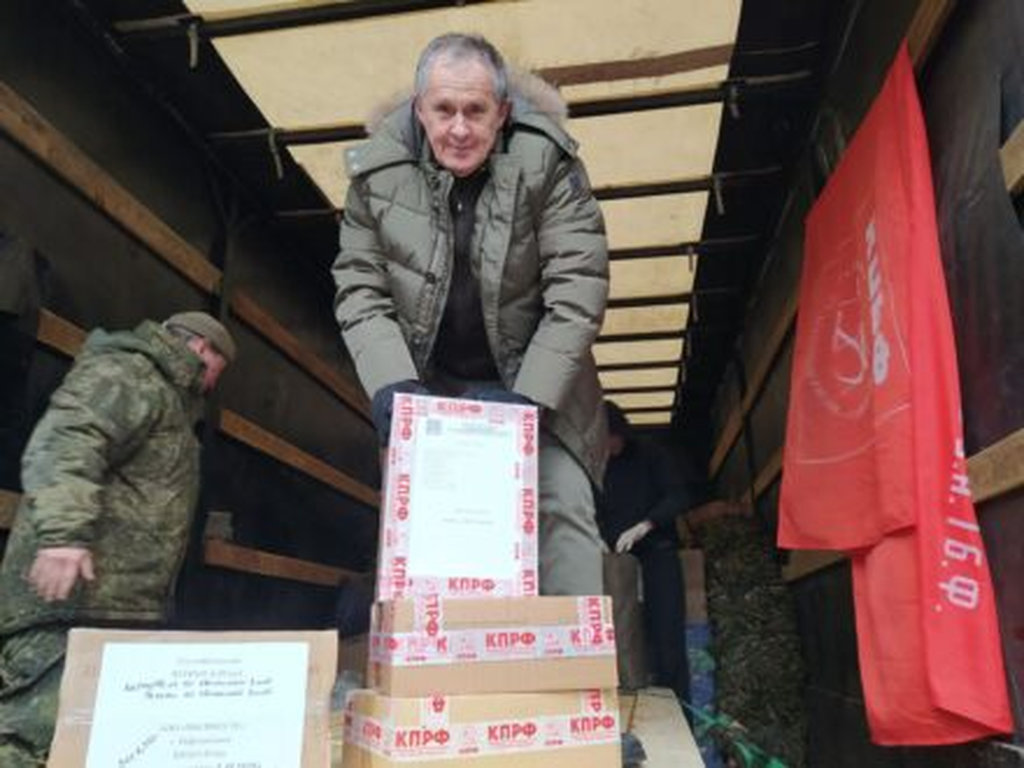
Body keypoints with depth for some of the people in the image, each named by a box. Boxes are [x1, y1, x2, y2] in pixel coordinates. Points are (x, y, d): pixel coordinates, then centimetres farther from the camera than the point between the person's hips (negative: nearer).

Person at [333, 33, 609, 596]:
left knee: (563, 516, -9)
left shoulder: (546, 163, -15)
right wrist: (392, 384, -18)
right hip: (427, 389, 2)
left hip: (536, 384, -2)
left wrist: (528, 397, -23)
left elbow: (578, 291, -17)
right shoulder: (378, 170, -7)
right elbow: (359, 290, -4)